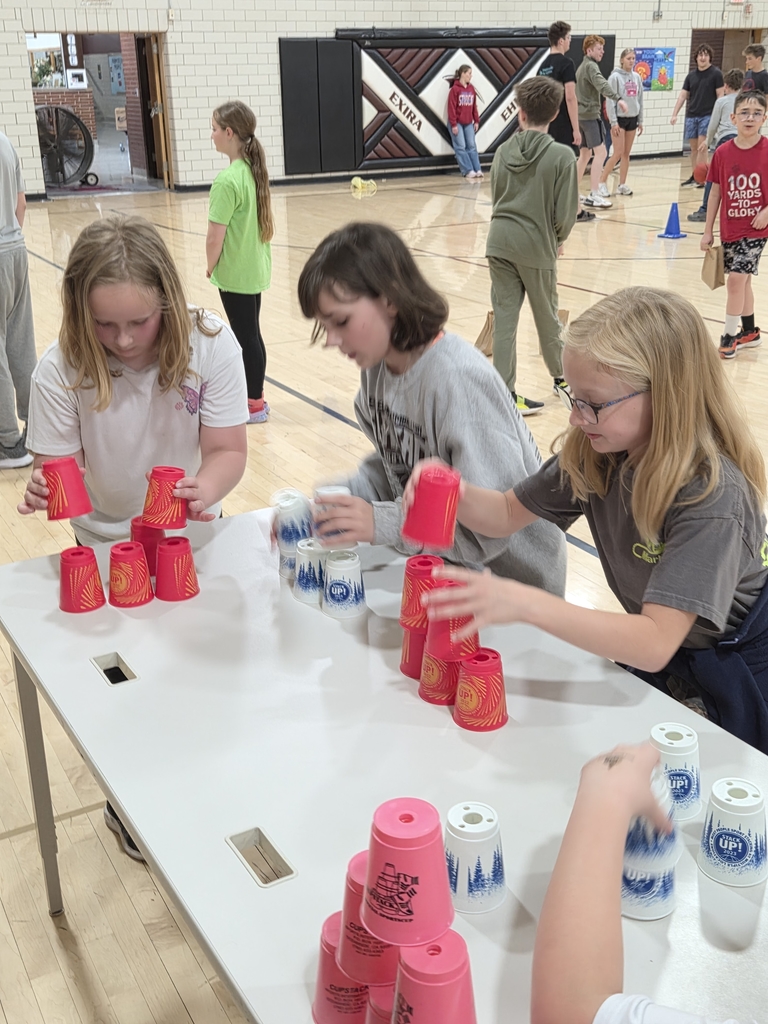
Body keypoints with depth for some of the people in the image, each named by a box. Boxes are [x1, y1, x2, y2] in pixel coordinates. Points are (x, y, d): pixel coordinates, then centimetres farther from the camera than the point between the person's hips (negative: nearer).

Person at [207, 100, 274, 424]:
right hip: (255, 269, 8)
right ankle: (255, 395, 27)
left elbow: (214, 239, -21)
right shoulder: (254, 170, 5)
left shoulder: (227, 180, -21)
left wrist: (211, 267, -3)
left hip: (235, 274, -8)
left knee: (246, 337, 2)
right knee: (251, 334, 17)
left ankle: (254, 404, 13)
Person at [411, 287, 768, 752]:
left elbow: (654, 644, -41)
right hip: (653, 654, 6)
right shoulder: (594, 454, -16)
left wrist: (524, 603, -50)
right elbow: (507, 514, -5)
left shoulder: (712, 496, -36)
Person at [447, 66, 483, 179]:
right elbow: (451, 108, -13)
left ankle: (477, 169, 6)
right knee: (460, 147, -5)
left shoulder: (471, 88, 7)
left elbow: (474, 106, 11)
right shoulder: (455, 89, -11)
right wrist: (453, 124, -16)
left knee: (472, 146, 5)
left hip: (468, 123, 6)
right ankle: (468, 171, -4)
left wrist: (476, 121, 8)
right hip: (457, 123, -6)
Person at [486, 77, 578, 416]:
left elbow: (497, 199, 10)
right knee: (547, 317, 15)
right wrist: (557, 240, 10)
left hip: (499, 243, 3)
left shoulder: (503, 151, 2)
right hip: (536, 247, -3)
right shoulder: (562, 156, -10)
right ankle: (561, 377, 36)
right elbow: (565, 213, -9)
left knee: (504, 318, 5)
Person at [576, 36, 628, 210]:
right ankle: (594, 195, -19)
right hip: (590, 114, -10)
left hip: (581, 115, 10)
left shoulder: (582, 67, 18)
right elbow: (602, 85, -29)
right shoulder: (590, 66, -11)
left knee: (585, 154, 15)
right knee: (600, 152, -13)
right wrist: (618, 98, -42)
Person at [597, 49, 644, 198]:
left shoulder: (637, 77, 9)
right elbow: (610, 101, -11)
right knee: (618, 153, -9)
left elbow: (640, 100, 13)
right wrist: (613, 122, -16)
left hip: (632, 119, 5)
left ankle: (622, 185, 12)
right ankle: (602, 182, 1)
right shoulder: (615, 77, -8)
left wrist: (640, 121, 11)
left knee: (626, 154, 7)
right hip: (619, 119, -5)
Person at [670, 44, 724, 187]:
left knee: (702, 146, -12)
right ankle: (693, 176, 17)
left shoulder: (716, 73, -2)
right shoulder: (691, 75, 10)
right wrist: (674, 114, 1)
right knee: (694, 147, 9)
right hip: (691, 115, 5)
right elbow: (682, 95, 10)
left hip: (707, 115, -5)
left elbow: (720, 96, -3)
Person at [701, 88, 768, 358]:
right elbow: (716, 192, 4)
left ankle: (730, 336, 1)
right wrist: (708, 230, 5)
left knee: (736, 278, -12)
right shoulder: (723, 153, -2)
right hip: (730, 229, 4)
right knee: (742, 280, 16)